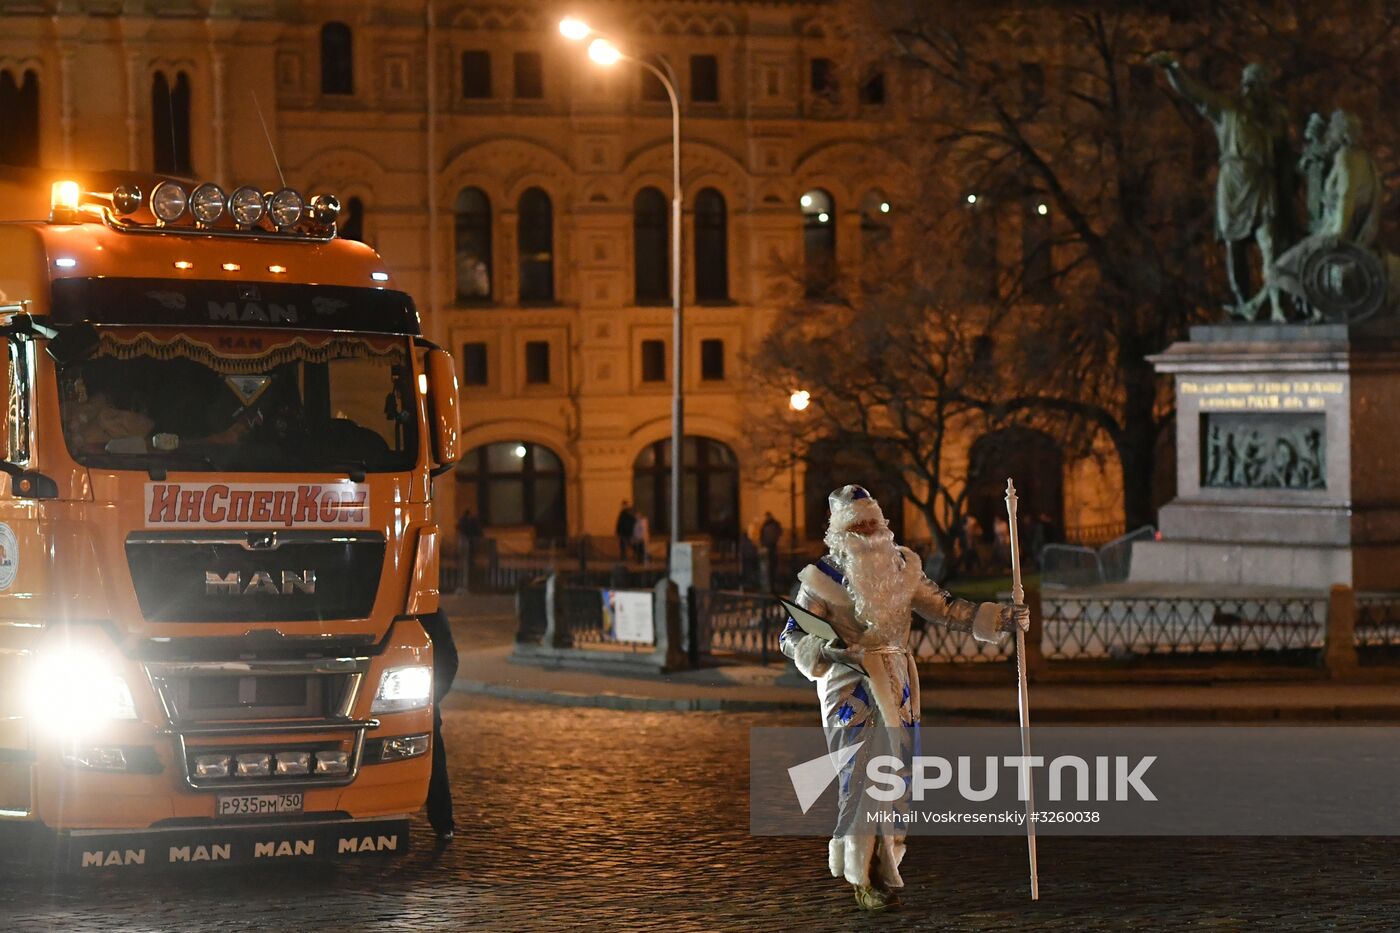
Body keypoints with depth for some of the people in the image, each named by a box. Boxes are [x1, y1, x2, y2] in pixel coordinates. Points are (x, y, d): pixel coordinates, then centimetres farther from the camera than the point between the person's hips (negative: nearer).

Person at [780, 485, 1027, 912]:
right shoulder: (823, 577, -6)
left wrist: (1002, 619, 4)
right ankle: (863, 878, -5)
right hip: (850, 685, -4)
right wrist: (828, 651, -25)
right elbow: (792, 637, -6)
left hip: (896, 684, 4)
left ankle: (881, 874, 11)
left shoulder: (901, 568, 6)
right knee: (862, 774, -11)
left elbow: (946, 609, 12)